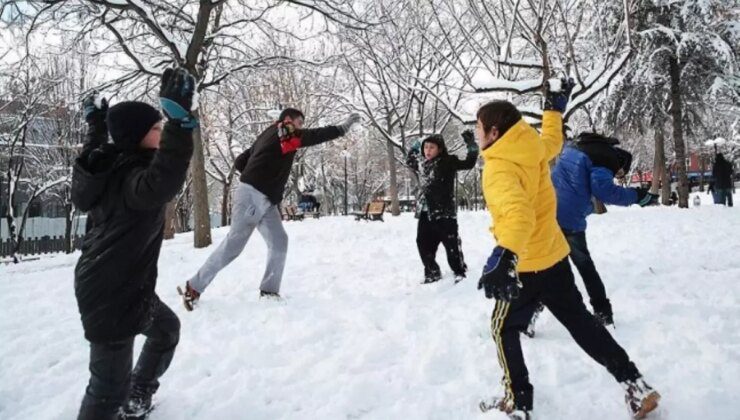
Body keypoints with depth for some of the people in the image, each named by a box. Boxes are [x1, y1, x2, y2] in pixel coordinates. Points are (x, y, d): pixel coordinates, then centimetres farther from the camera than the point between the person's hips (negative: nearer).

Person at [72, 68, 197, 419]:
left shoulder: (111, 166, 2)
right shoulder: (132, 179, -27)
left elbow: (93, 156, 27)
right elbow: (163, 182, -51)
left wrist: (96, 127, 39)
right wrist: (179, 119, -55)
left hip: (121, 285, 11)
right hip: (112, 294, -11)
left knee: (166, 327, 30)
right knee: (109, 387, -2)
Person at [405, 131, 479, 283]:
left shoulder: (447, 161, -6)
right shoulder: (422, 164, 14)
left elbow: (469, 163, -12)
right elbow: (410, 162, 36)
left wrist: (471, 145, -19)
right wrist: (413, 149, 30)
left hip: (444, 212, -7)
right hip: (425, 213, 7)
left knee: (452, 243, -1)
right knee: (423, 244, 10)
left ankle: (460, 272, 14)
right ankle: (432, 273, 24)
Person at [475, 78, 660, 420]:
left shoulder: (498, 167, -24)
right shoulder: (534, 149, -1)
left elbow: (517, 212, -41)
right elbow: (553, 142, 24)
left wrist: (504, 256, -55)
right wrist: (554, 109, 36)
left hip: (525, 265, -8)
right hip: (554, 256, 8)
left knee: (503, 329, 12)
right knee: (579, 320, 21)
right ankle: (634, 385, 25)